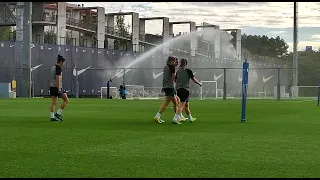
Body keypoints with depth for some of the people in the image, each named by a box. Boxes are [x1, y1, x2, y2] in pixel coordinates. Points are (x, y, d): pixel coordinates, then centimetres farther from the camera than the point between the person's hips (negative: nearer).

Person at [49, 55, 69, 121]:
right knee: (66, 100, 1)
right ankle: (58, 113, 0)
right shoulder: (59, 68, -12)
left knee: (53, 103, 7)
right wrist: (59, 89, -20)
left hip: (52, 86, 9)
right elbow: (58, 79, -19)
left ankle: (52, 117, 5)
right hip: (57, 86, -9)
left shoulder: (53, 67, 16)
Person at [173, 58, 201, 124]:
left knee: (186, 104, 20)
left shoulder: (178, 72, 9)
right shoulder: (188, 71, -5)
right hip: (185, 89, -6)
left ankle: (191, 118, 32)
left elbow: (176, 81, 18)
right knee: (181, 105, -10)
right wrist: (199, 83, 16)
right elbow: (194, 80, -3)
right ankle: (175, 118, -24)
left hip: (178, 89, 6)